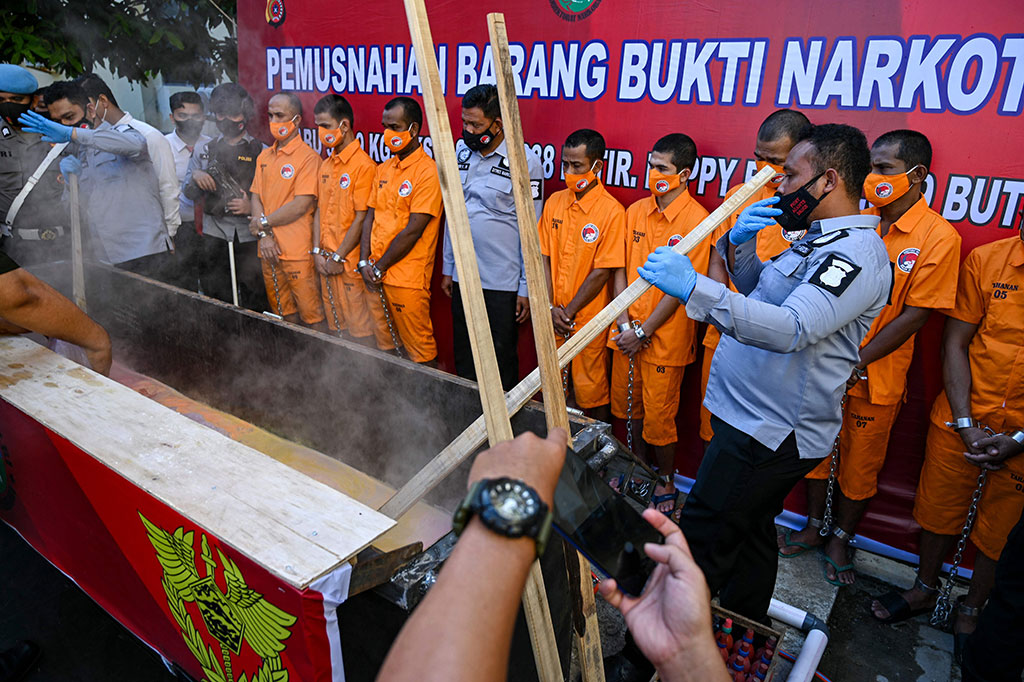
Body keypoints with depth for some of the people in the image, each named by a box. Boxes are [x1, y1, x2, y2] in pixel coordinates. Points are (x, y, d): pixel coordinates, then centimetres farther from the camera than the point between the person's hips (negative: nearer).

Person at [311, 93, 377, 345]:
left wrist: (339, 257, -12)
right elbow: (320, 210, 14)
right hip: (326, 262, 8)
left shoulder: (363, 165, -12)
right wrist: (317, 251, 3)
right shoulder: (326, 165, 13)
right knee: (335, 326, 15)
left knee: (360, 328, 0)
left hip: (351, 264, -7)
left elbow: (361, 218, -15)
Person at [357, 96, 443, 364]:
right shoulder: (383, 169, 13)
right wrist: (364, 262, -1)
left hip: (407, 280, -7)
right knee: (383, 346, 17)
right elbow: (370, 216, 12)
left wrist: (380, 267, -9)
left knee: (419, 352, 2)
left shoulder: (428, 171, -12)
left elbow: (413, 230, -16)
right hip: (374, 275, 7)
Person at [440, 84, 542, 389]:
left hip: (503, 282, -5)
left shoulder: (525, 161, -9)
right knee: (463, 356, 15)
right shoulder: (461, 151, 7)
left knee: (502, 360, 7)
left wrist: (527, 287, -9)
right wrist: (447, 267, 14)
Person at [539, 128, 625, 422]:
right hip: (553, 317, 5)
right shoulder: (555, 201, 5)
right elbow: (544, 258, 4)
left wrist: (568, 312, -11)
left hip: (589, 319, -5)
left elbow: (602, 272, -14)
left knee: (592, 393, 6)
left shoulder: (611, 210, -12)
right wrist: (551, 308, -5)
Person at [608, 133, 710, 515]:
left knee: (659, 417, 5)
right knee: (626, 407, 17)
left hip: (665, 337, -5)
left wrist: (643, 332, -14)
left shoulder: (697, 220, -12)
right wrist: (624, 323, -5)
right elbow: (621, 269, 6)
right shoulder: (636, 211, 5)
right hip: (628, 332, 6)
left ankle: (665, 481, 29)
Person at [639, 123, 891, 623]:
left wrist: (695, 288, -43)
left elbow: (792, 328, -35)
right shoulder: (819, 240, 15)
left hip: (768, 431, -10)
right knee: (749, 531, 22)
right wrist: (739, 243, 3)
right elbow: (757, 290, 23)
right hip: (757, 418, 10)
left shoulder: (857, 253, -19)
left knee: (701, 543, -3)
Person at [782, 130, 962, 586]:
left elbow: (915, 314, -13)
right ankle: (813, 526, 36)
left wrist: (857, 363, -17)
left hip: (875, 378, -4)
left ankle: (840, 540, 32)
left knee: (861, 465, 11)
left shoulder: (938, 236, -10)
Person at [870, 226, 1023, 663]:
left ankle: (972, 609, 37)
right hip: (961, 418, 1)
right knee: (939, 511, 14)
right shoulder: (984, 260, -4)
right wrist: (966, 423, -7)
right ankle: (925, 590, 38)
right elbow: (955, 343, -2)